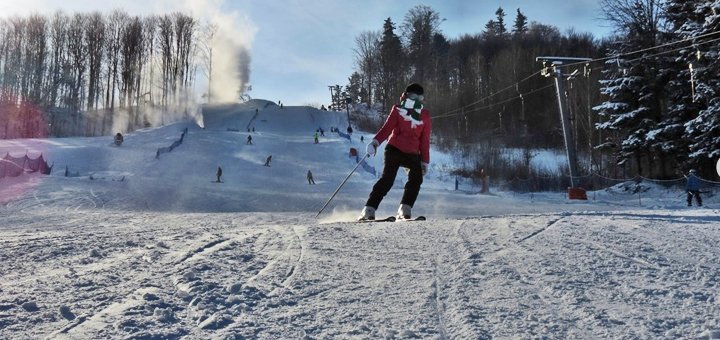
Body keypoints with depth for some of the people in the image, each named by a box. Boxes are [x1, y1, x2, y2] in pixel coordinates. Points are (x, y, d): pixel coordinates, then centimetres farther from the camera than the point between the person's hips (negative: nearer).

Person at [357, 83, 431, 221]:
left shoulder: (425, 115, 10)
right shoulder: (397, 110, 5)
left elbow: (425, 140, 13)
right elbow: (387, 128, -1)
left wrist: (425, 162, 10)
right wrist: (375, 142, -19)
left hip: (413, 154, 3)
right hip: (394, 149, -3)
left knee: (416, 179, -20)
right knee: (387, 179, -18)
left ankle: (404, 210, -14)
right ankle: (368, 210, -17)